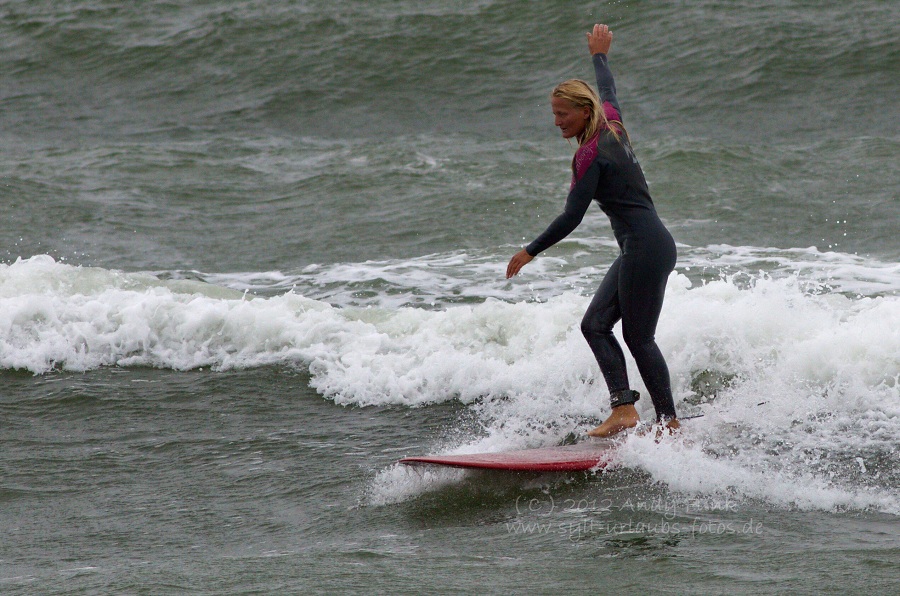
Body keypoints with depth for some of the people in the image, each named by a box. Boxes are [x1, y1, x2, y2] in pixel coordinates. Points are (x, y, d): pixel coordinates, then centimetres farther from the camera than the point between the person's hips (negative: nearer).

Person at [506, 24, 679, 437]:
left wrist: (530, 252, -11)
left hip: (645, 248, -10)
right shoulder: (611, 125, 8)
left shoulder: (592, 155, -17)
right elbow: (608, 92, 31)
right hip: (641, 249, 10)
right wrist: (600, 56, 49)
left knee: (639, 337, -5)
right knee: (595, 324, 7)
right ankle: (623, 408, -2)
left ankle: (669, 423, -1)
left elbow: (571, 217, -18)